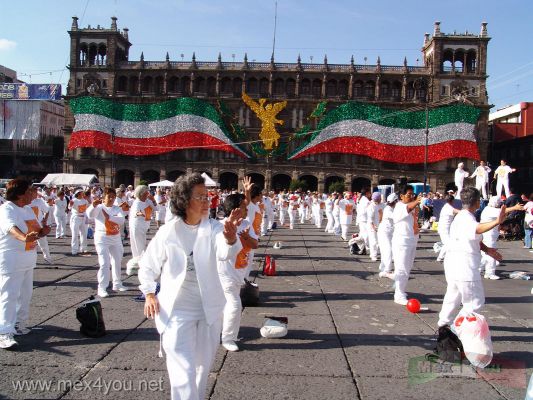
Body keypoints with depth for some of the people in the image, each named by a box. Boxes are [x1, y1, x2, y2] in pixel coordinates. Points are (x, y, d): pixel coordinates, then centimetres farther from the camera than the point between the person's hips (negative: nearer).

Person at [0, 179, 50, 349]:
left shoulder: (28, 209, 11)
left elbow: (37, 232, 15)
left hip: (28, 259, 9)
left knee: (25, 295, 16)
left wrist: (43, 231, -9)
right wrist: (23, 238, -55)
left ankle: (19, 325, 30)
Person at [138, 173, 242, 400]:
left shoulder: (213, 228, -8)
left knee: (204, 364, 20)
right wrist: (149, 294, -7)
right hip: (176, 310, -2)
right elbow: (148, 266, 4)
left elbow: (225, 253, -30)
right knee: (183, 370, -7)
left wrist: (230, 237, -51)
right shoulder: (168, 232, -9)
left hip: (209, 309, 3)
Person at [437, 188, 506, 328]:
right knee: (475, 300, -1)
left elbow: (475, 237, 19)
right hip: (464, 265, -11)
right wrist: (497, 222, -56)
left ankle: (444, 322, 38)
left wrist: (486, 249, 4)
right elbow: (478, 229, -41)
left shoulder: (463, 216, 16)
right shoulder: (465, 218, -18)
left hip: (455, 264, 11)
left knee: (454, 294, 25)